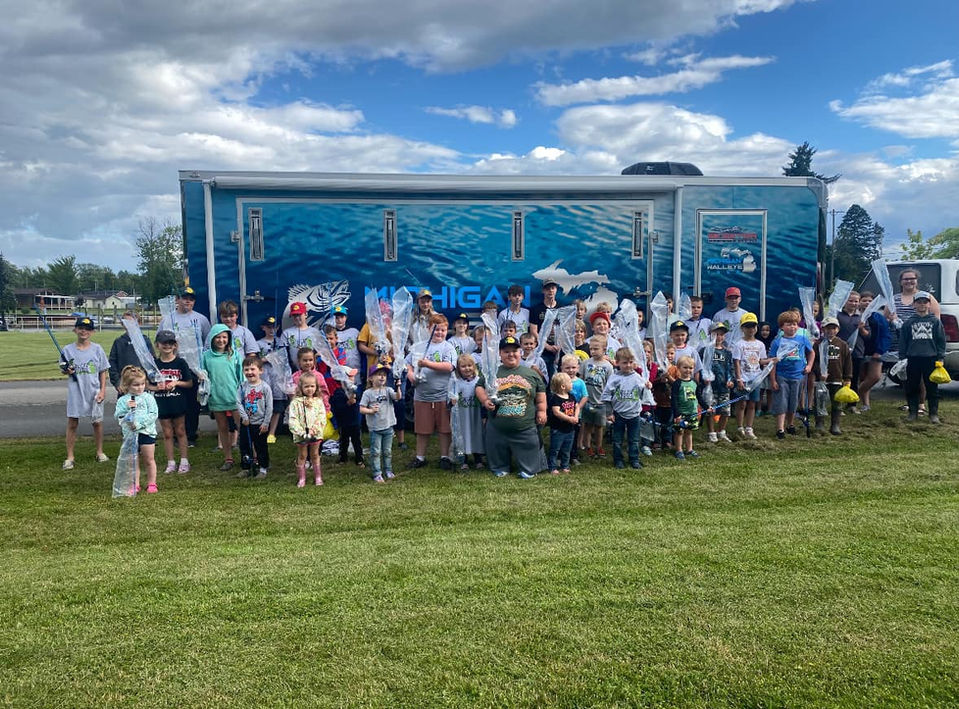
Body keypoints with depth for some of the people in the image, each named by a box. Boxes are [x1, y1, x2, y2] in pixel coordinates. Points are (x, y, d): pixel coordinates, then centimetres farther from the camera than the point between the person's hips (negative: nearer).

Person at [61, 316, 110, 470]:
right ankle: (69, 457, 9)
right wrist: (67, 371, -14)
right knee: (72, 423, 2)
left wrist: (102, 390, -4)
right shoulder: (68, 350, 1)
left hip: (94, 392, 0)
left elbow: (103, 372, 3)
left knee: (97, 422, 9)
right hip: (75, 392, 0)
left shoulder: (97, 349, 1)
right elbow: (63, 370, 9)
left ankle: (100, 452, 24)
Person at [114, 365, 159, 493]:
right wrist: (127, 408, -18)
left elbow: (153, 415, -9)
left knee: (149, 460, 6)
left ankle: (151, 483, 16)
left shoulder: (148, 398, -2)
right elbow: (118, 416, -3)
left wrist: (139, 423, -19)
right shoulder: (122, 400, 3)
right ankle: (135, 484, 17)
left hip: (146, 431, -2)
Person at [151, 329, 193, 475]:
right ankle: (171, 463, 17)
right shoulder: (154, 364, 1)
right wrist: (156, 387, -14)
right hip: (162, 404, 2)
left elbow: (190, 383, 0)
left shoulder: (180, 362, -3)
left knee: (180, 432, 7)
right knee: (167, 434, 9)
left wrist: (177, 382, -16)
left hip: (178, 403, -2)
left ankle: (184, 461, 15)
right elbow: (147, 385, 6)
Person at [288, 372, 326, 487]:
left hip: (316, 434, 1)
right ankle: (301, 479, 18)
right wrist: (302, 433, -21)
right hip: (301, 436, -1)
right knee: (302, 456, 10)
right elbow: (293, 419, -12)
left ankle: (318, 477, 23)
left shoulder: (318, 401, 0)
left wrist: (313, 430, -18)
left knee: (315, 455, 14)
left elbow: (322, 418, -5)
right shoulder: (296, 402, -6)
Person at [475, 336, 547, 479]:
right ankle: (500, 469, 34)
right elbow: (479, 387, 12)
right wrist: (485, 401, -5)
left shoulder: (531, 373, 7)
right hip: (497, 428, 0)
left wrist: (542, 411, 7)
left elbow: (541, 392, 14)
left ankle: (527, 471, 25)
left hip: (526, 428, 0)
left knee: (528, 459, 6)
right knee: (498, 455, 13)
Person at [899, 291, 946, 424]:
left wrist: (940, 357, -2)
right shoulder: (908, 323, 8)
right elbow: (902, 342, 9)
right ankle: (913, 412, 15)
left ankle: (934, 414, 10)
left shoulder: (936, 321, 5)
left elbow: (941, 340, 4)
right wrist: (902, 358, 4)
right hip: (913, 359, 1)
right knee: (911, 388, 5)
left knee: (932, 388, 3)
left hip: (931, 359, -1)